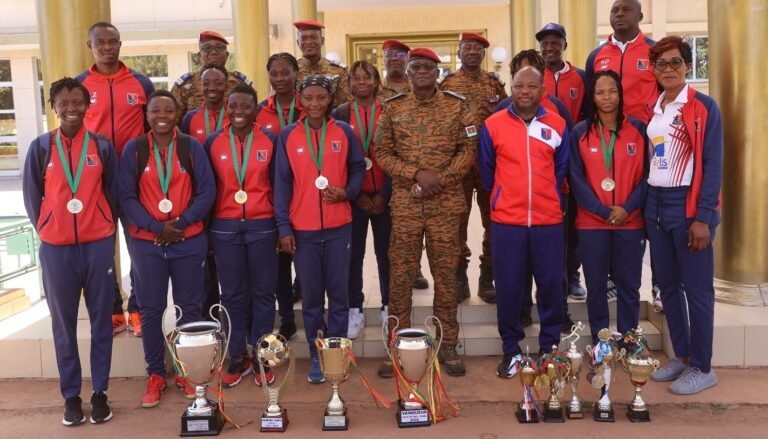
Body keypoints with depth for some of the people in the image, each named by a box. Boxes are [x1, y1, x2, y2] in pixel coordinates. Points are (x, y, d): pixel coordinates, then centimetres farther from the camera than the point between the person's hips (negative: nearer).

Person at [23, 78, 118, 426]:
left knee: (101, 320, 7)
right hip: (56, 249, 0)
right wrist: (46, 230, 5)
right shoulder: (41, 147, 2)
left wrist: (104, 229, 5)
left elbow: (113, 192, 7)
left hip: (98, 246, 0)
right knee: (64, 324, 8)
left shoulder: (102, 146, 2)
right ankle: (71, 394, 19)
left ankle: (100, 392, 19)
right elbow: (31, 195, 8)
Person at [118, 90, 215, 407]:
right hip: (147, 242, 0)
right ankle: (155, 374, 19)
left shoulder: (192, 147, 2)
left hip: (189, 240, 0)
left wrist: (182, 222, -13)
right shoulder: (133, 149, 1)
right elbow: (126, 196, -2)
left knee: (189, 307, 8)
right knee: (151, 309, 5)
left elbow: (207, 191, -2)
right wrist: (156, 227, -13)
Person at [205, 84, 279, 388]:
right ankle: (237, 358, 20)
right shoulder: (213, 142, 3)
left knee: (263, 292, 6)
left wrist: (281, 225, 1)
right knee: (232, 294, 8)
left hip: (262, 226, -1)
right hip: (225, 228, 1)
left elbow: (278, 184, 4)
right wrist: (205, 226, 5)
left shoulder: (270, 140, 1)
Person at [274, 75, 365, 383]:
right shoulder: (288, 136, 1)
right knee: (311, 296, 7)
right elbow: (281, 183, 1)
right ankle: (316, 357, 18)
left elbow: (358, 169, 10)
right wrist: (283, 227, -4)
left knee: (338, 293, 6)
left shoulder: (344, 132, 3)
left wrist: (347, 192, -11)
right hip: (302, 228, 0)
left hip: (339, 226, 0)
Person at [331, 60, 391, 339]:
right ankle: (355, 311, 15)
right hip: (353, 196, 0)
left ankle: (389, 308, 17)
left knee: (386, 253, 5)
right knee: (352, 255, 4)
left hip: (384, 195, 0)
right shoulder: (340, 115, 3)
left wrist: (384, 194, -8)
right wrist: (356, 194, -6)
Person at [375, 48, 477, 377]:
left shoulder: (457, 105, 4)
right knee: (400, 275, 3)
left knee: (446, 274, 6)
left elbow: (469, 149, -1)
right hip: (404, 204, 1)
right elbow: (382, 153, 1)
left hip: (446, 203, 0)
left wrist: (441, 179, -13)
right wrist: (416, 174, -13)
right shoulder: (393, 108, 5)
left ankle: (447, 344, 18)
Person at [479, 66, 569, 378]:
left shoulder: (558, 125, 4)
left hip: (549, 220, 1)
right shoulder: (492, 125, 0)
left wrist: (545, 196, 13)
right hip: (506, 220, -1)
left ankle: (549, 347, 22)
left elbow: (561, 169, 14)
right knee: (508, 287, 4)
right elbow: (486, 172, 9)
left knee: (551, 284, 6)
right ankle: (511, 350, 18)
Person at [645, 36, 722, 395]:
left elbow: (713, 165, -11)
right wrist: (645, 205, 7)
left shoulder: (704, 106, -7)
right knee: (667, 284, 12)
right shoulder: (652, 110, 11)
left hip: (688, 204, -6)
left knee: (696, 287, 1)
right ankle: (681, 356, 26)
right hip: (655, 204, 6)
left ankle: (702, 367, 13)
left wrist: (703, 217, -16)